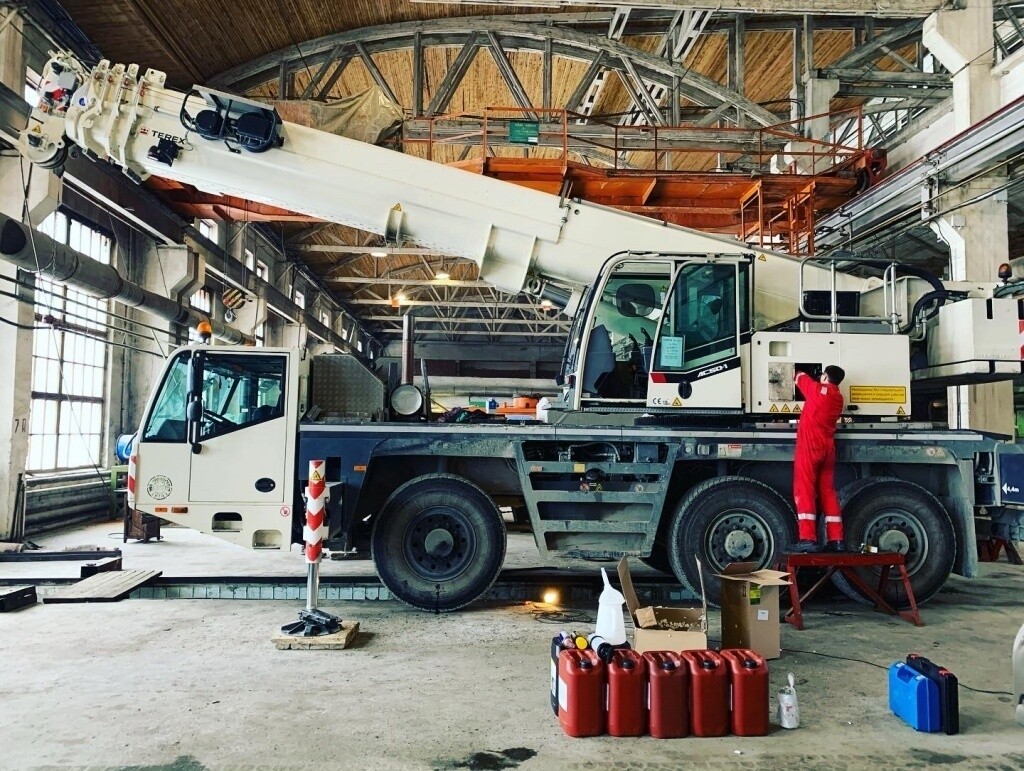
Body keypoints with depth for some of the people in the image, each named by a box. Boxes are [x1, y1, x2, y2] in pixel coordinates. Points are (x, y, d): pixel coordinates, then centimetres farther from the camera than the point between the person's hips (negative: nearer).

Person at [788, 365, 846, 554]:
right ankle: (836, 540, 9)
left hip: (810, 446, -7)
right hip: (827, 448, 7)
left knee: (805, 491, -9)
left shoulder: (818, 389, -4)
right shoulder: (838, 398, 14)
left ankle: (807, 539, -16)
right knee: (828, 492, 10)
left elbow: (800, 378, 13)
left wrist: (801, 374, 35)